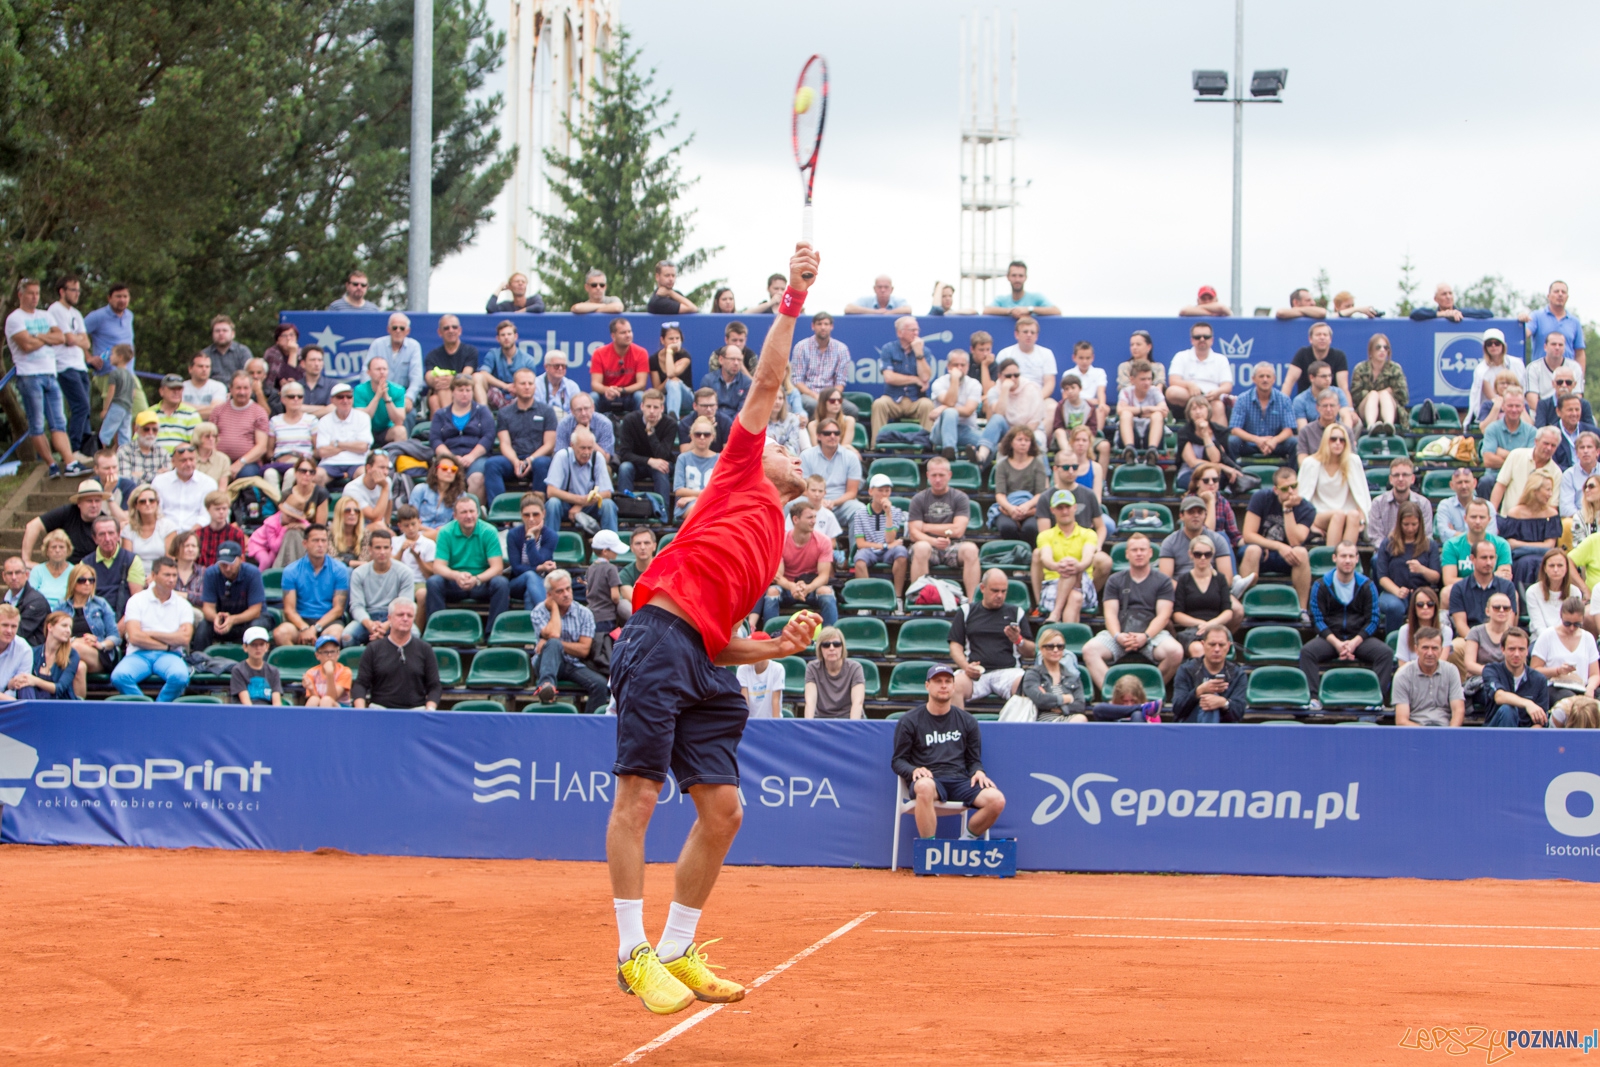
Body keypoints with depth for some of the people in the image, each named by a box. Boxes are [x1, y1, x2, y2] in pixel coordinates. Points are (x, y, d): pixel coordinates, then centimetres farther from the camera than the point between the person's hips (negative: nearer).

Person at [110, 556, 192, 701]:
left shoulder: (183, 605, 11)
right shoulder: (137, 600, 6)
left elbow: (185, 639, -4)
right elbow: (135, 637, -6)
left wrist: (152, 634, -3)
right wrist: (168, 644, -3)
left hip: (169, 656, 1)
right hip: (139, 655, -1)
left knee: (180, 676, -35)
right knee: (119, 676, -34)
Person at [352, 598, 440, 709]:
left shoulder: (425, 649, 12)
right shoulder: (373, 649, 11)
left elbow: (434, 687, 10)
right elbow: (360, 684, 7)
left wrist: (430, 710, -9)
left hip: (416, 708, 1)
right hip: (380, 707, -1)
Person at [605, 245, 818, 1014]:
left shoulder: (774, 546, 29)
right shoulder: (739, 476, 15)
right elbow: (768, 382, 8)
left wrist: (780, 646, 9)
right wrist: (793, 300, 10)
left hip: (704, 662, 8)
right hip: (661, 638, -8)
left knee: (722, 809, 3)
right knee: (639, 793, -9)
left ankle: (677, 952, 13)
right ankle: (632, 953, -7)